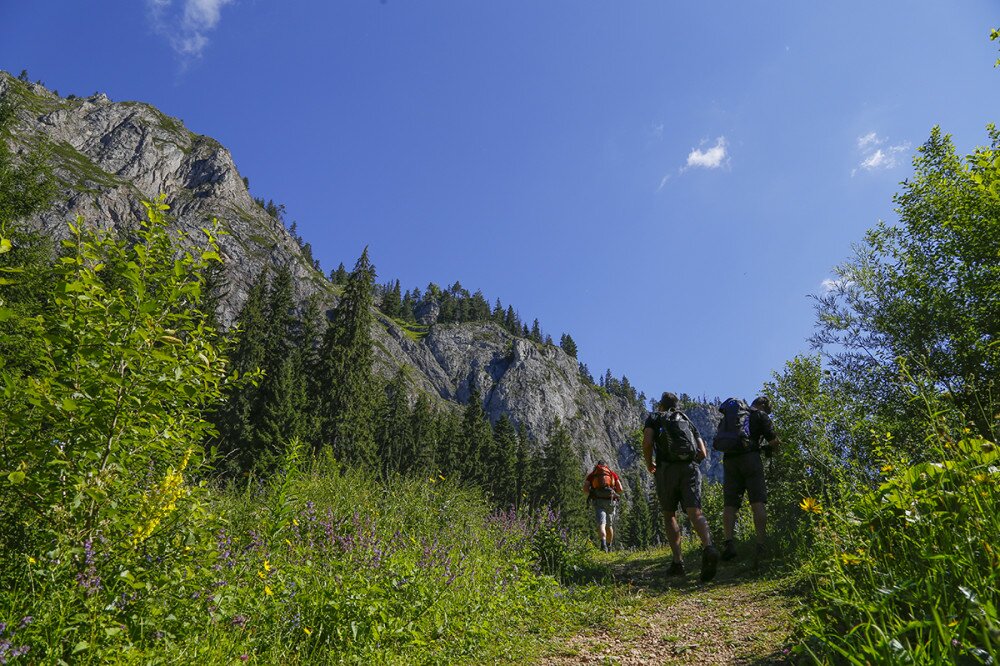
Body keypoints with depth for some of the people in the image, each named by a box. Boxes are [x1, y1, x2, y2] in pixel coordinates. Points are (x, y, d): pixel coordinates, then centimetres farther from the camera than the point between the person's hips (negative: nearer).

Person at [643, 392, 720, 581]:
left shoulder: (654, 417, 17)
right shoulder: (687, 420, 27)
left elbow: (647, 442, -3)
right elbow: (703, 453, 17)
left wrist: (649, 464, 12)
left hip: (667, 468, -2)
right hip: (690, 468, 2)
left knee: (669, 515, 12)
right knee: (695, 513, -10)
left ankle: (678, 562, 3)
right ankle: (708, 547, -38)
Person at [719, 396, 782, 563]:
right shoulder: (760, 415, 10)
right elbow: (775, 441, 3)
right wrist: (766, 447, 26)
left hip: (729, 459, 4)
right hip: (750, 457, -4)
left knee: (729, 503, 1)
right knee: (758, 501, -5)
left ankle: (728, 542, -14)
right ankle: (761, 544, -14)